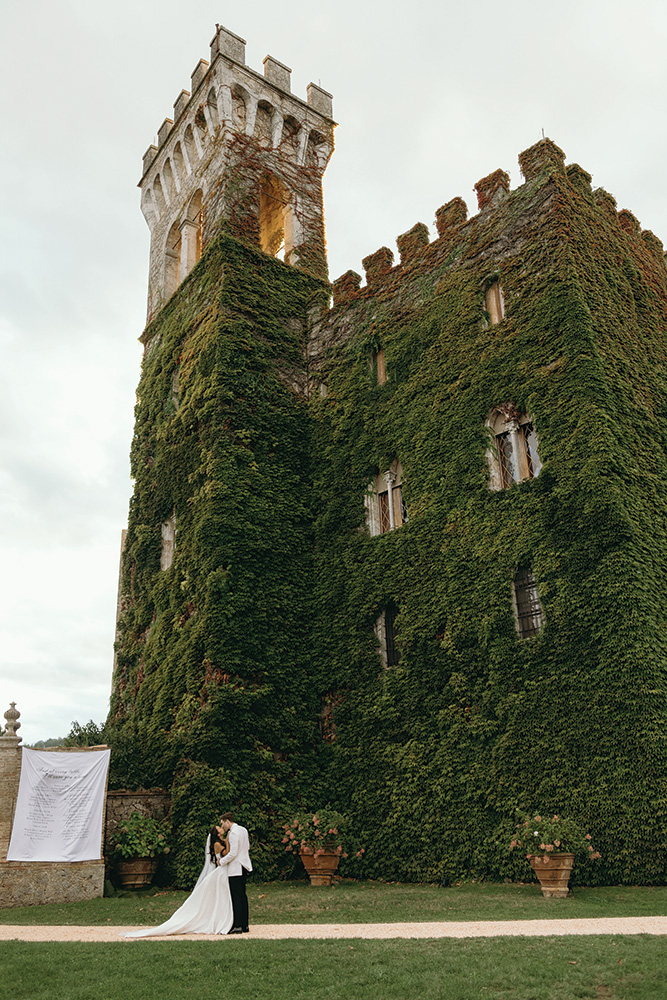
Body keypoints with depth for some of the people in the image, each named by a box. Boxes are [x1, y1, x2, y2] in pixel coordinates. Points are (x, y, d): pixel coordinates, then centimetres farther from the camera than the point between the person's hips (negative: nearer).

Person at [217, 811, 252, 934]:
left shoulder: (233, 833, -17)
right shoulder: (243, 830, 12)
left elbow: (233, 853, -21)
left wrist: (221, 861, -8)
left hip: (235, 868, -9)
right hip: (243, 866, 9)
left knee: (236, 897, -6)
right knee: (242, 896, 12)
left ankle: (237, 926, -4)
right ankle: (244, 925, 16)